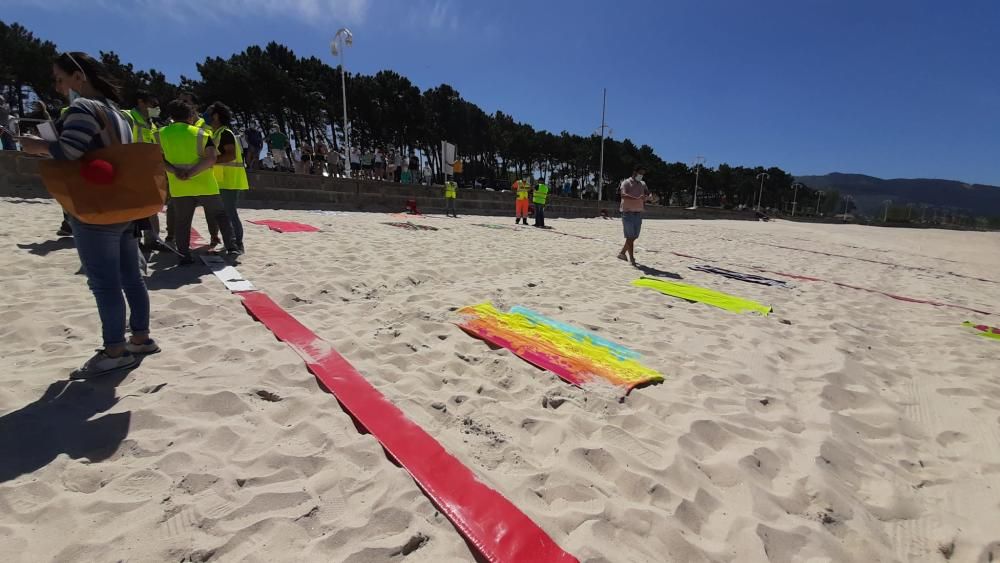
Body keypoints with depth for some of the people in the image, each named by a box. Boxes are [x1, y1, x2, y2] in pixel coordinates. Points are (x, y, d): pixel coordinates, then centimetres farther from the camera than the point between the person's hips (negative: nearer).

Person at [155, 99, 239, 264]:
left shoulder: (161, 134, 5)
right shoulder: (200, 134, -3)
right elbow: (211, 158, -16)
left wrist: (174, 170, -11)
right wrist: (191, 173, -19)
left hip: (179, 187, 2)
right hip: (204, 185, -2)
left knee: (182, 222, 9)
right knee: (220, 215, 13)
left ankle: (184, 256, 7)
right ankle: (232, 247, 8)